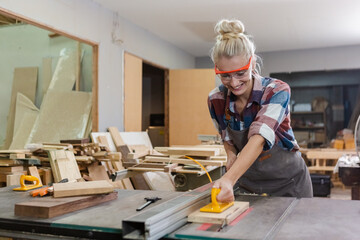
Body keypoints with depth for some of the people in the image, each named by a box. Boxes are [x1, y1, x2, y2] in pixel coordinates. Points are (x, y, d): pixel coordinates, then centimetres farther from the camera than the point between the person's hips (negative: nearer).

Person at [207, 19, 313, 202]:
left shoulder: (277, 91, -24)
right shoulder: (216, 100, -12)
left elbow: (259, 138, -39)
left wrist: (229, 179, -53)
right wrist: (231, 154, -16)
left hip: (288, 184, -2)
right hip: (247, 184, 3)